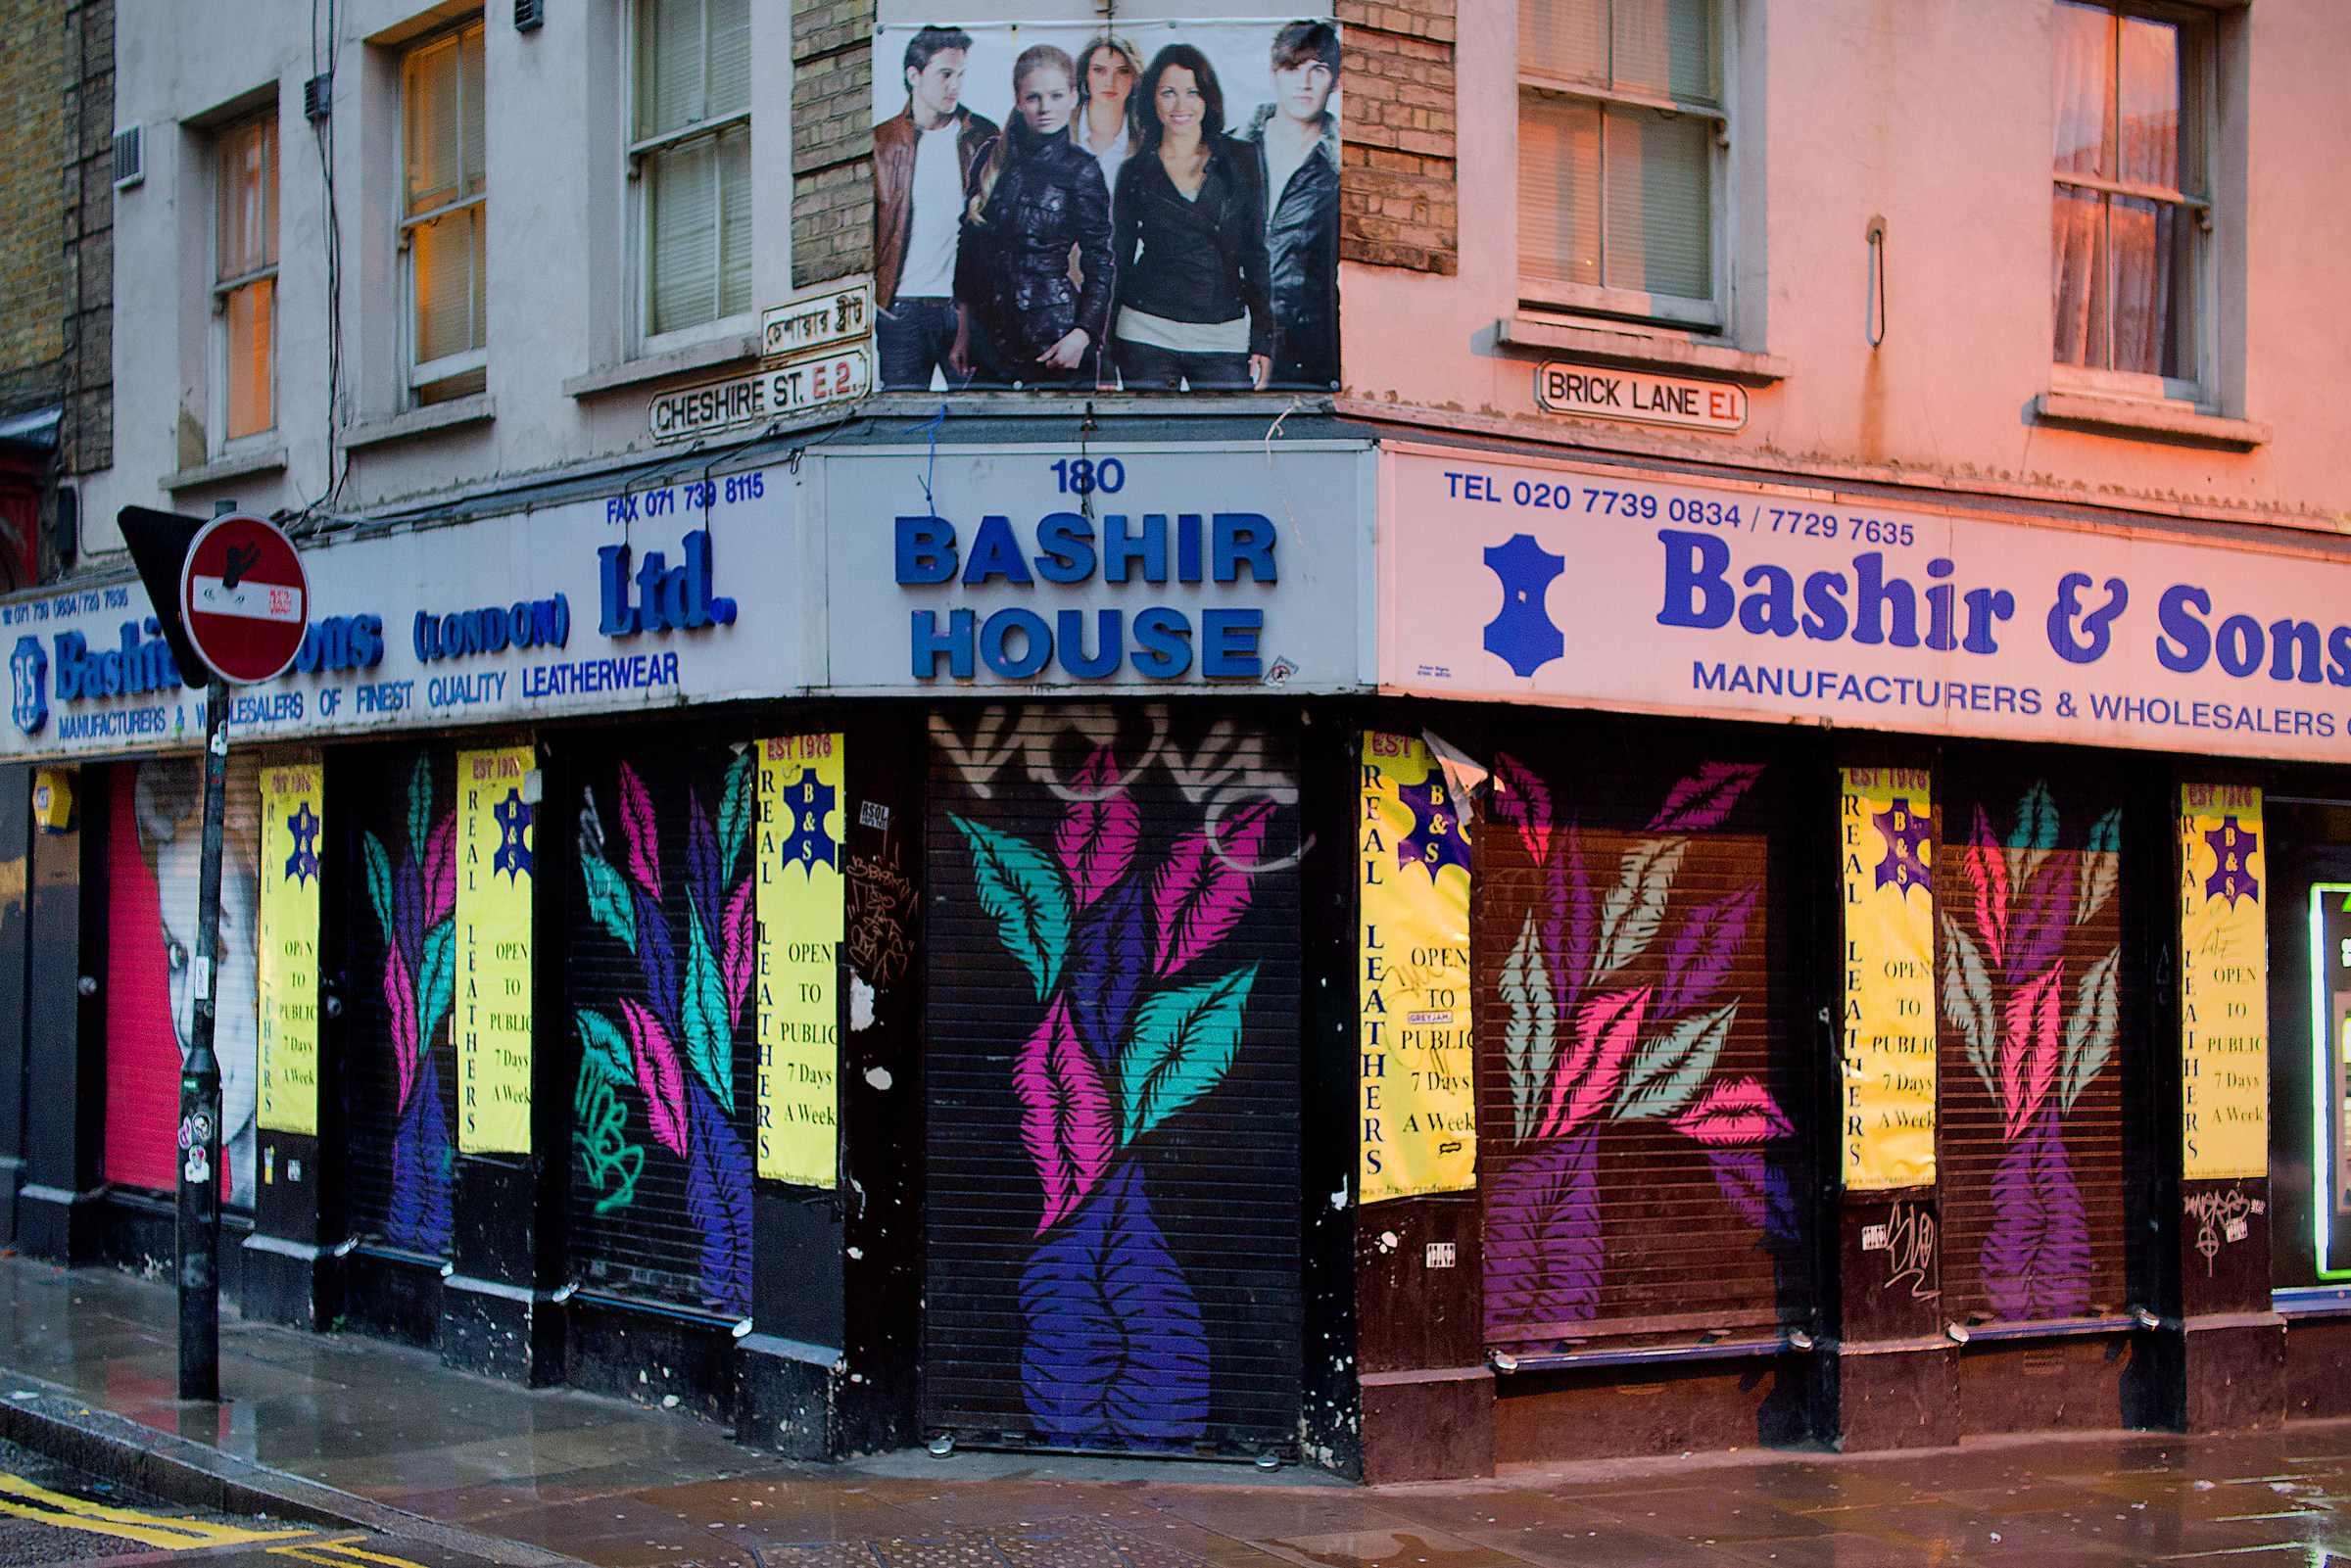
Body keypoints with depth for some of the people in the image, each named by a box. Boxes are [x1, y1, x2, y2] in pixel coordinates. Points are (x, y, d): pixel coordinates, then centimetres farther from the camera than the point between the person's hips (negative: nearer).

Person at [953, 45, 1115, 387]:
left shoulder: (1081, 171, -6)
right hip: (990, 335, 4)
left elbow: (1099, 265, -5)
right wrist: (964, 330, 10)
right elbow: (969, 246, 11)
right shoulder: (991, 159, 6)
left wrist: (1083, 335, -18)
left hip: (1055, 340, -4)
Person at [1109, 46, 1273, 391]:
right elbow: (1121, 260, 12)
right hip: (1147, 336, 0)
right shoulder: (1135, 173, 7)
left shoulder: (1237, 162, 5)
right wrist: (1108, 344, 7)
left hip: (1223, 340, 0)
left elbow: (1257, 254, 6)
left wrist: (1263, 341, 1)